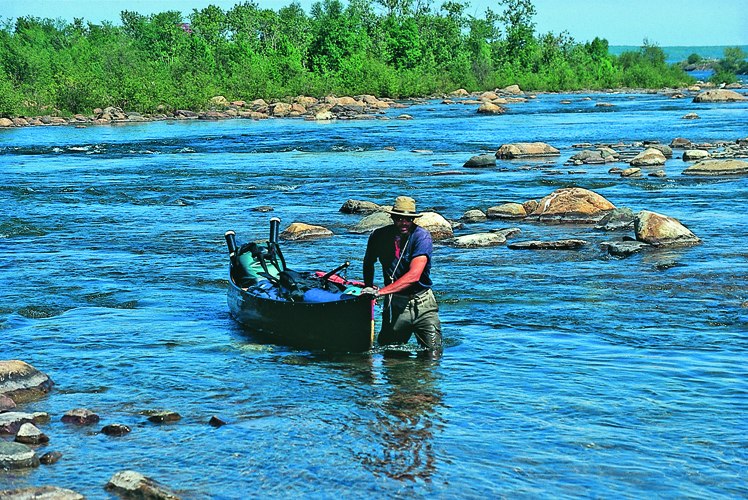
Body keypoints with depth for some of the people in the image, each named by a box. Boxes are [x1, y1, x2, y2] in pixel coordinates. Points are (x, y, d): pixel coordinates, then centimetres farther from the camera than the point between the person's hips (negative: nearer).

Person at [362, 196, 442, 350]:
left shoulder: (421, 236, -15)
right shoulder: (379, 236, -3)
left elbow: (414, 275, -26)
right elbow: (368, 263, 20)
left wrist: (379, 292, -30)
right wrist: (369, 289, 7)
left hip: (422, 304, -2)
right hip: (395, 303, 2)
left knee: (434, 352, -5)